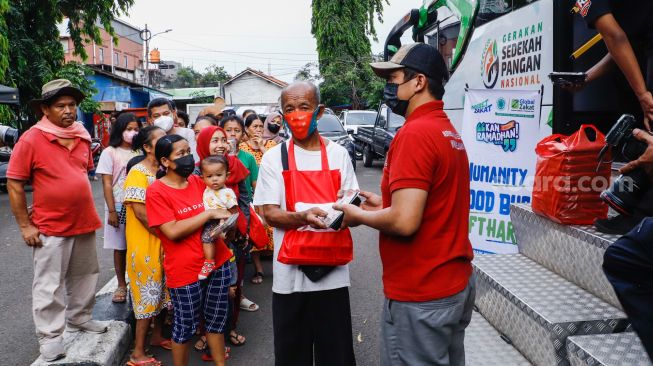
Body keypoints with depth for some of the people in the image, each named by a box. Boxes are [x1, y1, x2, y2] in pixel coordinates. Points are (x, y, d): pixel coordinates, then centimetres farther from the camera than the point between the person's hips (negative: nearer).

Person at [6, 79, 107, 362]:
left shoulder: (82, 137, 4)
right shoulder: (31, 140, -13)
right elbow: (14, 185, -10)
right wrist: (25, 226, -11)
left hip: (84, 223, 6)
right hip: (50, 227, -6)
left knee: (85, 277, 18)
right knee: (49, 285, 4)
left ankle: (79, 318, 37)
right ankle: (50, 336, 17)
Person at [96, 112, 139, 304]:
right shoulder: (110, 152, -2)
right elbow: (107, 184, -4)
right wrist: (112, 211, -9)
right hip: (118, 207, -1)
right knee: (120, 247, 8)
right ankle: (121, 285, 21)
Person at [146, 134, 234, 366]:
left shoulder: (198, 182, 4)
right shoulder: (156, 191, -12)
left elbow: (221, 207, 20)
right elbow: (173, 232, -20)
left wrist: (225, 219, -1)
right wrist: (209, 214, -19)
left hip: (218, 262, 5)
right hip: (185, 270, -5)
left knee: (217, 320, 17)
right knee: (186, 326, 11)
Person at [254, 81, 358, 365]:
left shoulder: (338, 154, 4)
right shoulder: (273, 158, 0)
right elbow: (270, 213, -5)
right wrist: (303, 217, -24)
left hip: (333, 270, 1)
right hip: (291, 272, 0)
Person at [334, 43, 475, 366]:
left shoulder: (414, 133, -20)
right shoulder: (449, 132, 10)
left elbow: (404, 221, -26)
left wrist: (359, 216, -9)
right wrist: (383, 203, 12)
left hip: (420, 295, -9)